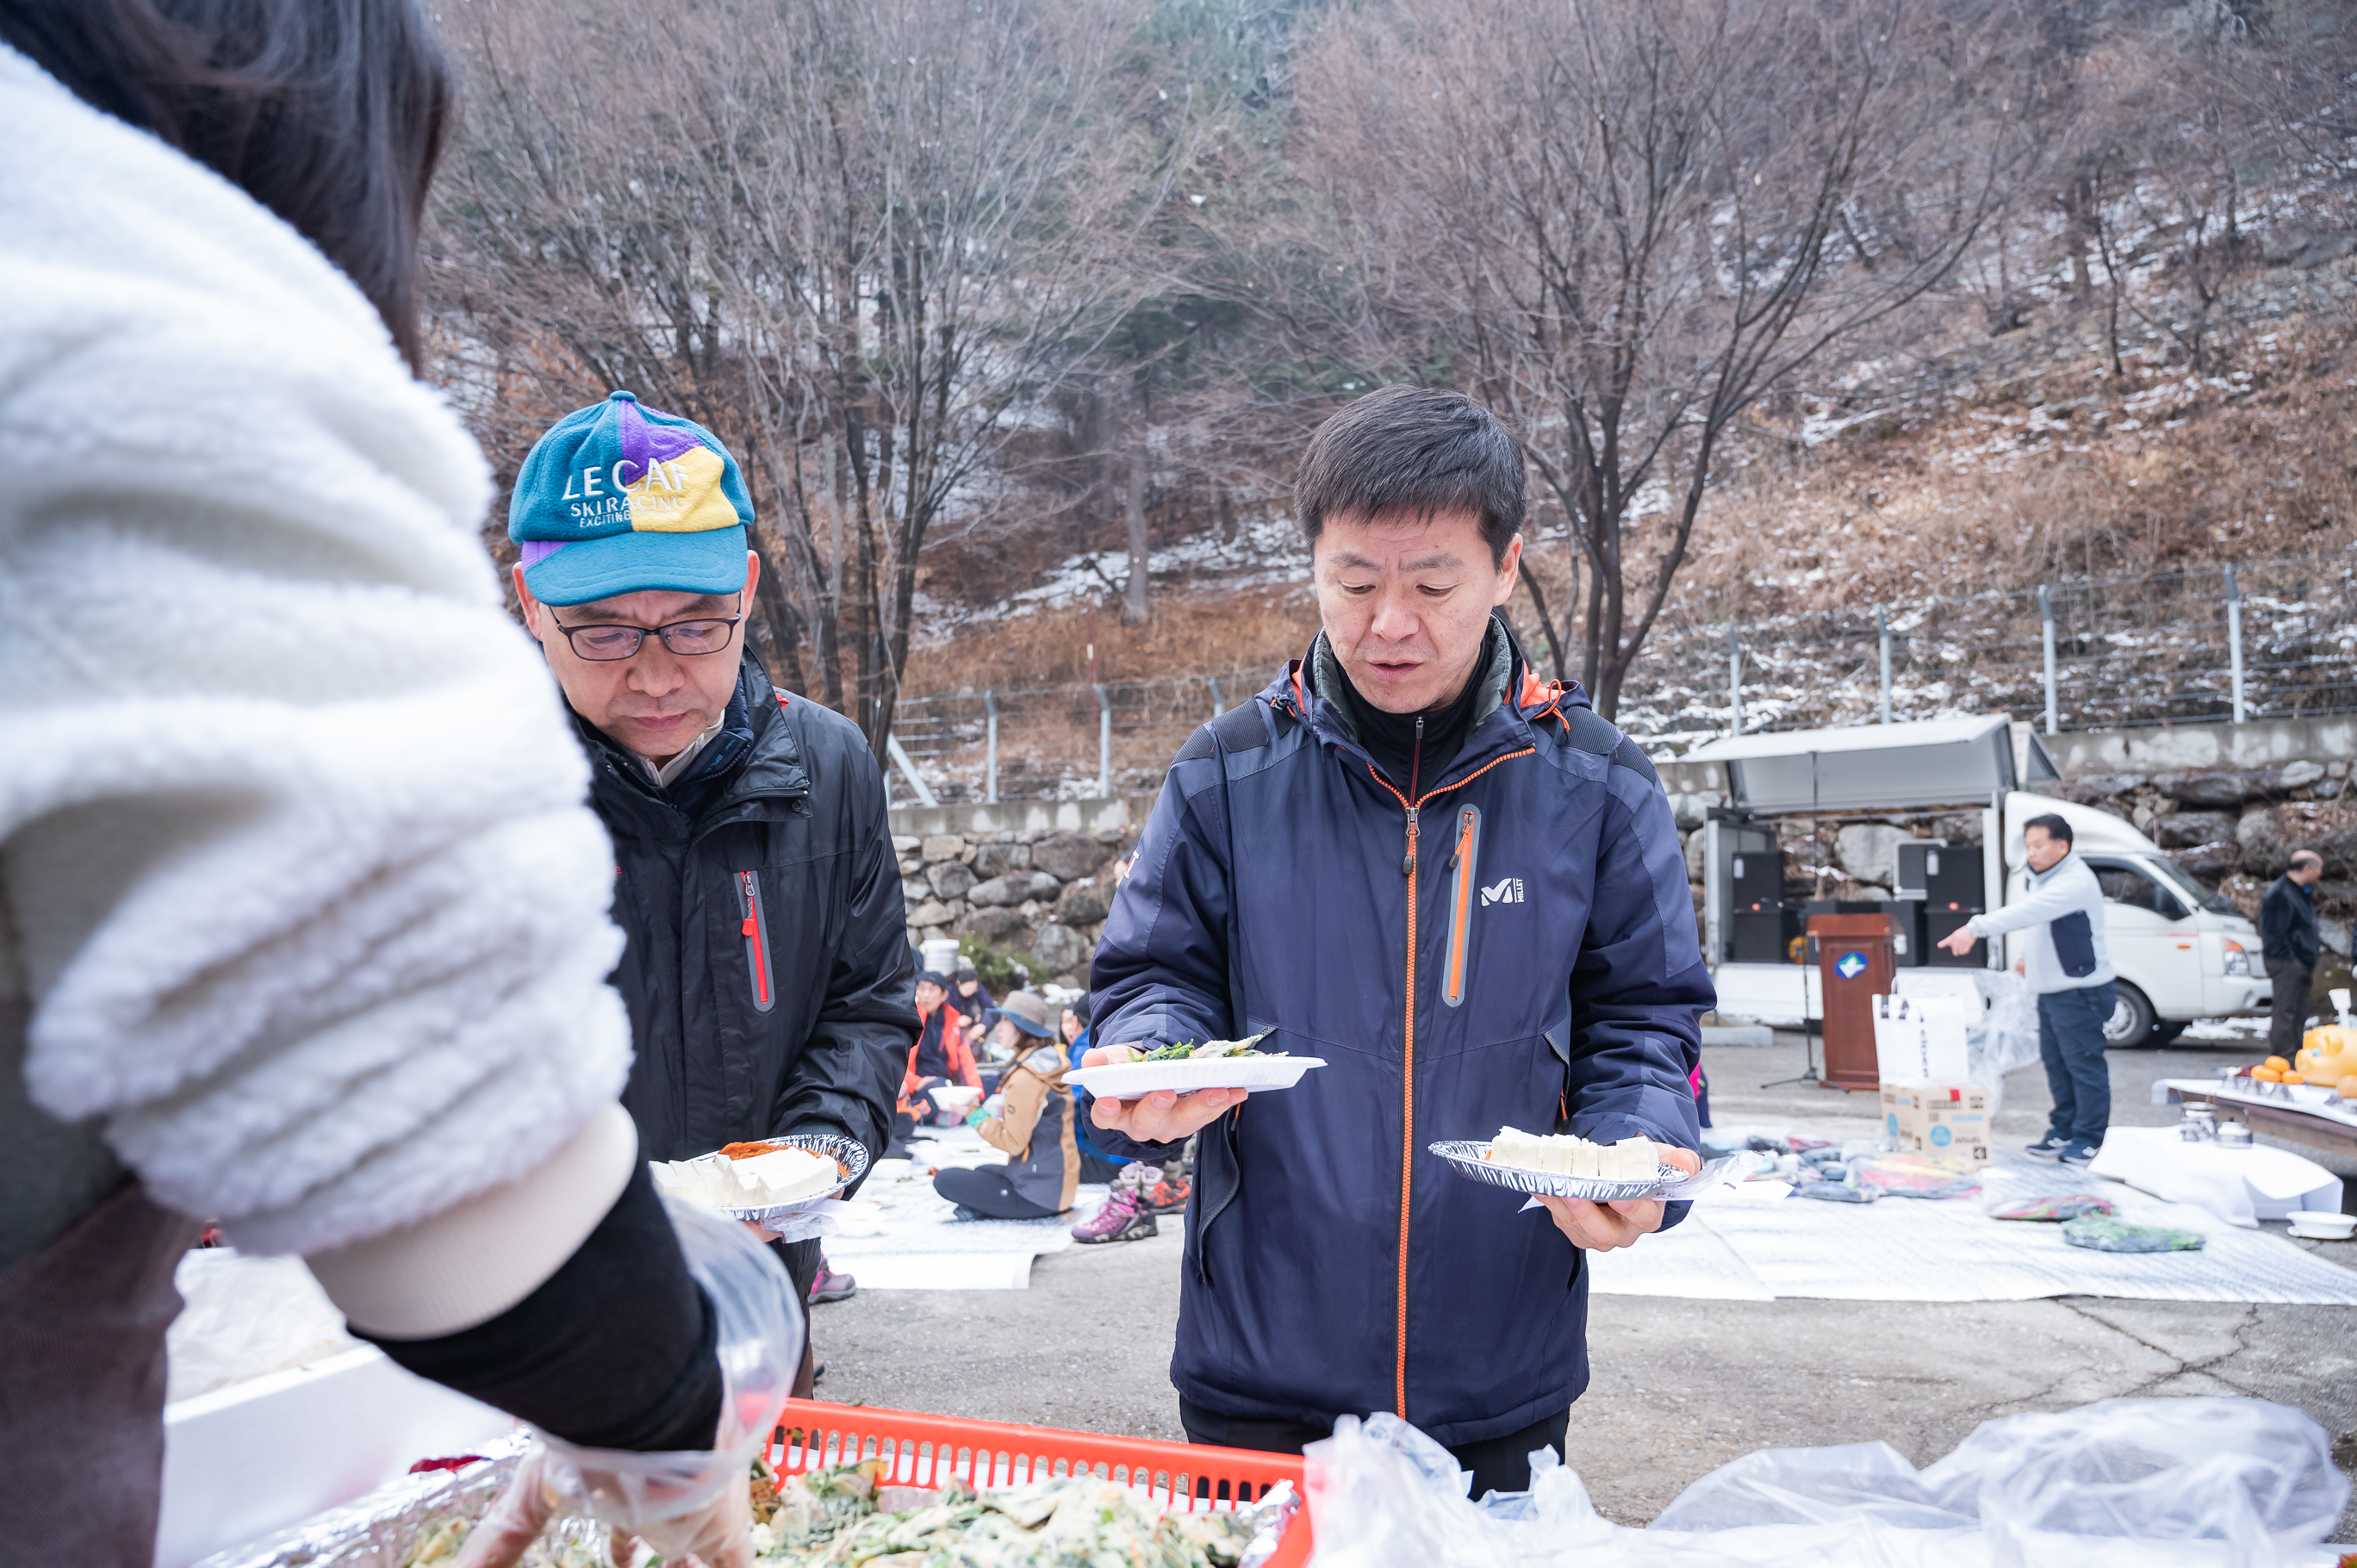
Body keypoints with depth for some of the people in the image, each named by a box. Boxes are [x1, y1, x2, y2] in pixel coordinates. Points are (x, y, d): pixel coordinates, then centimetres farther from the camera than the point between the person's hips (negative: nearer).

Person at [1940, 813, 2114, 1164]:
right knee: (2055, 1063, 15)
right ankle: (2063, 1130, 26)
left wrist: (1975, 928, -43)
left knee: (2084, 1064, -3)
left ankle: (2091, 1138, 7)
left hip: (2080, 992, -10)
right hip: (2051, 990, 10)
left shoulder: (2075, 883, -22)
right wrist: (2028, 957, 10)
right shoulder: (2042, 879, 11)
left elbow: (2026, 912, -36)